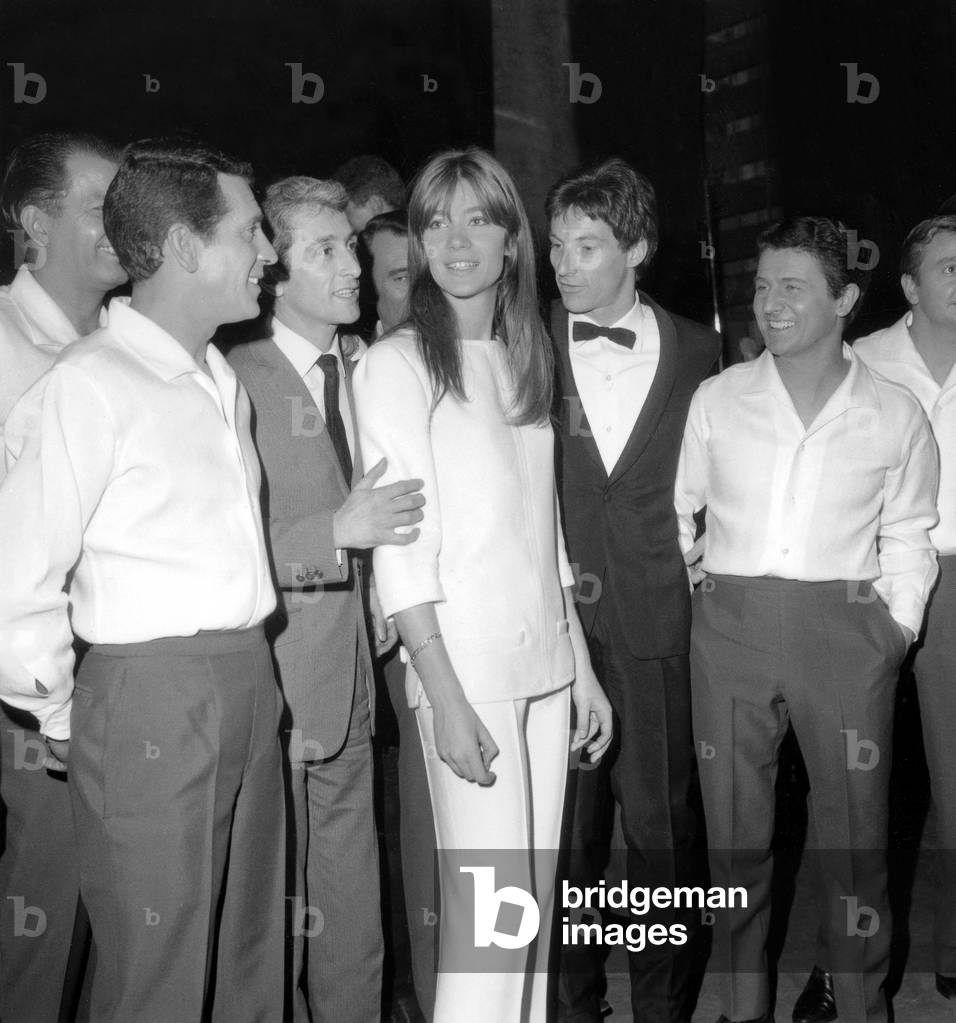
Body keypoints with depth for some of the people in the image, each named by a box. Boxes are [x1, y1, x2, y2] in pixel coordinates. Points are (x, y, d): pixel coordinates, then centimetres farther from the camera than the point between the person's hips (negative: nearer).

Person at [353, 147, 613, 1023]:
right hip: (464, 658, -6)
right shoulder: (397, 364, -5)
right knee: (490, 907, -4)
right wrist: (445, 697, -15)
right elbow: (399, 548, -10)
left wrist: (584, 668, 12)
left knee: (537, 896, 10)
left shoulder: (525, 362, 13)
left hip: (545, 657, 6)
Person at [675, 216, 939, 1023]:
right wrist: (684, 593, 3)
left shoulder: (895, 415, 4)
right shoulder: (717, 398, 5)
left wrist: (897, 630, 2)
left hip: (847, 631, -1)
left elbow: (907, 539, 10)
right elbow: (675, 510, 11)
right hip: (731, 625, 1)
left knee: (855, 837, 5)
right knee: (735, 834, 8)